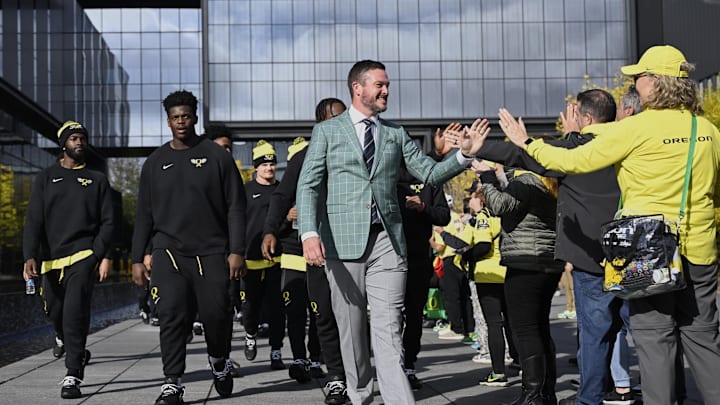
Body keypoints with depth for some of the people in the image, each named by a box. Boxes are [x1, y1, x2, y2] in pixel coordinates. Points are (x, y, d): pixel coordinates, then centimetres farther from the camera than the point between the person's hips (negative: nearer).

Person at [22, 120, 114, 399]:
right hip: (51, 257, 2)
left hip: (84, 254, -2)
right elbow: (33, 221, 2)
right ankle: (64, 339, 49)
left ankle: (73, 376, -14)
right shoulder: (46, 178, 11)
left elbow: (106, 222, 6)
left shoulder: (97, 180, 11)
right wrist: (30, 256, -12)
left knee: (75, 311, -16)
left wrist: (102, 254, -9)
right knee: (54, 309, 12)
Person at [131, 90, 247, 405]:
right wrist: (137, 258, 9)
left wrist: (236, 251, -6)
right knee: (172, 317, -9)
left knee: (215, 313, -5)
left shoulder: (216, 156, 4)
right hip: (168, 252, 2)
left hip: (211, 252, -1)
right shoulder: (155, 162, 12)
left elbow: (235, 207, 2)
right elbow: (144, 214, 14)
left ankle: (219, 361, 25)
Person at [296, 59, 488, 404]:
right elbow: (308, 185, -1)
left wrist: (464, 155, -7)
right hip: (343, 241, -1)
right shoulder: (327, 131, 7)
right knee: (351, 328, 8)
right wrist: (309, 233, -16)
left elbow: (430, 174, 11)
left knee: (388, 328, -6)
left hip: (387, 240, 1)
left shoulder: (395, 133, 15)